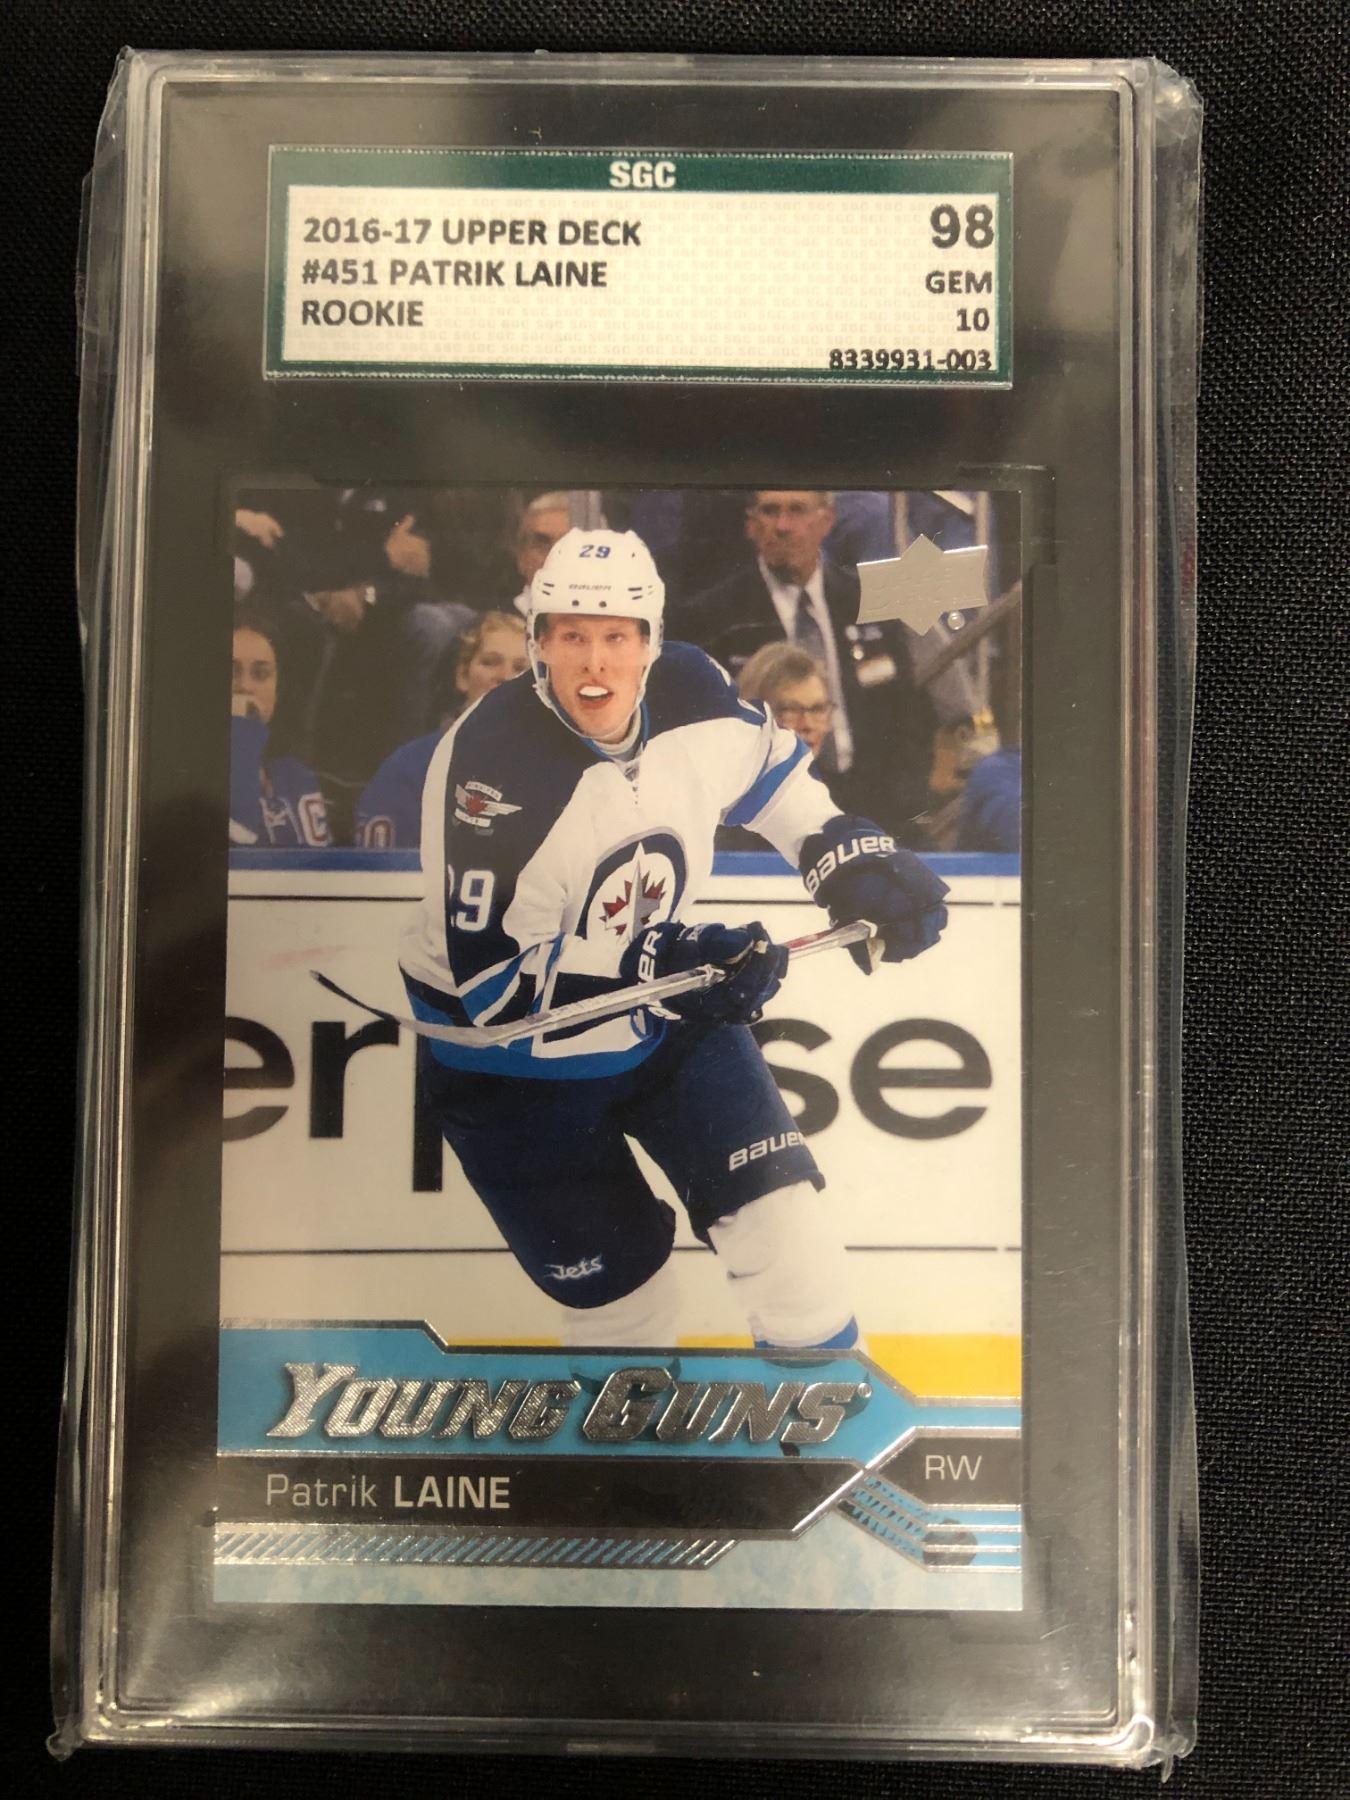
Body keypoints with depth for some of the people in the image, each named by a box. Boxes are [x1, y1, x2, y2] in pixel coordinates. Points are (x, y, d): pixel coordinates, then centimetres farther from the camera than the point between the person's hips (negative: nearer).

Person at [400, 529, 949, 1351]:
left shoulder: (692, 695, -14)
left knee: (783, 1218, -1)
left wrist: (852, 856, 0)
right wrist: (663, 964, -33)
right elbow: (490, 981, -27)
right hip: (515, 1058, -4)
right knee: (624, 1298, 5)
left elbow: (768, 766, 10)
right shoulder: (491, 767, -29)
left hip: (665, 1015, 4)